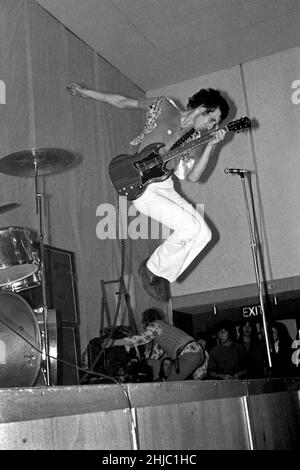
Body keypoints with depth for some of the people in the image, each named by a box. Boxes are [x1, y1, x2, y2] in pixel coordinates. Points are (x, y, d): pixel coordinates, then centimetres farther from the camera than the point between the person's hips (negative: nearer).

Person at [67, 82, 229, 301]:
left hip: (165, 187, 6)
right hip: (141, 186, -6)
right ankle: (152, 269, 0)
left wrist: (211, 145, -14)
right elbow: (124, 102, 5)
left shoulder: (195, 139, 9)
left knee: (203, 233, -7)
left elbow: (193, 176, -4)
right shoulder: (165, 107, -2)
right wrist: (84, 92, 8)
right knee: (190, 227, -21)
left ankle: (162, 274, 8)